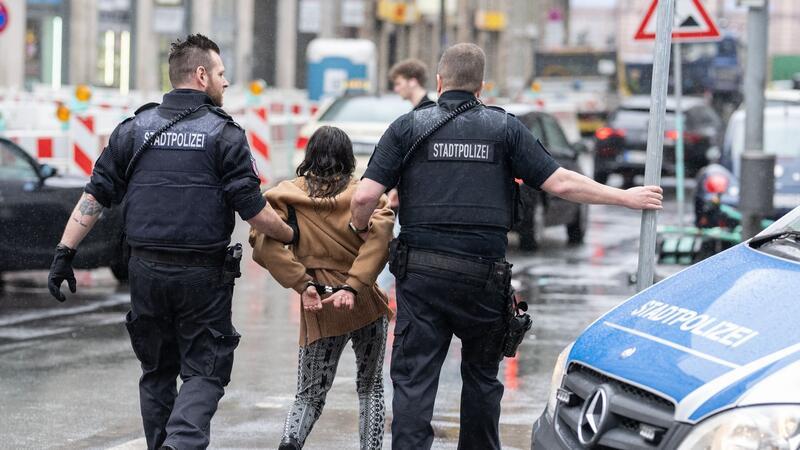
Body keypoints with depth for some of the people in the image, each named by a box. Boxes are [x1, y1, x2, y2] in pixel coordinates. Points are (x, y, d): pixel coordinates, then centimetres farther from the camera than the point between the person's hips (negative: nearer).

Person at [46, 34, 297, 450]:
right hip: (203, 275, -3)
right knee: (204, 372, 3)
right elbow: (253, 210, -8)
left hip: (146, 271, 4)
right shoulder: (224, 135, -6)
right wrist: (291, 236, 9)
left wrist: (65, 252, 4)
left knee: (156, 371, 18)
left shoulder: (135, 129, 5)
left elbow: (95, 197, 2)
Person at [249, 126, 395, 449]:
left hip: (320, 311, 0)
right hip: (367, 304, 0)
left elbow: (264, 243, -12)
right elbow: (380, 236, -17)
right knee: (371, 388, 19)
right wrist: (353, 287, -21)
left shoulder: (287, 195, 4)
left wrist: (303, 285, -13)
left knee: (311, 393, 7)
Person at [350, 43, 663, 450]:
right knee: (481, 375, 19)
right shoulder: (504, 128, 5)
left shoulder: (409, 126, 3)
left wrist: (361, 226, 17)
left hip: (421, 270, -1)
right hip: (482, 274, 1)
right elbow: (560, 183, 0)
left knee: (413, 380, 0)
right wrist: (627, 198, 10)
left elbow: (365, 196, -5)